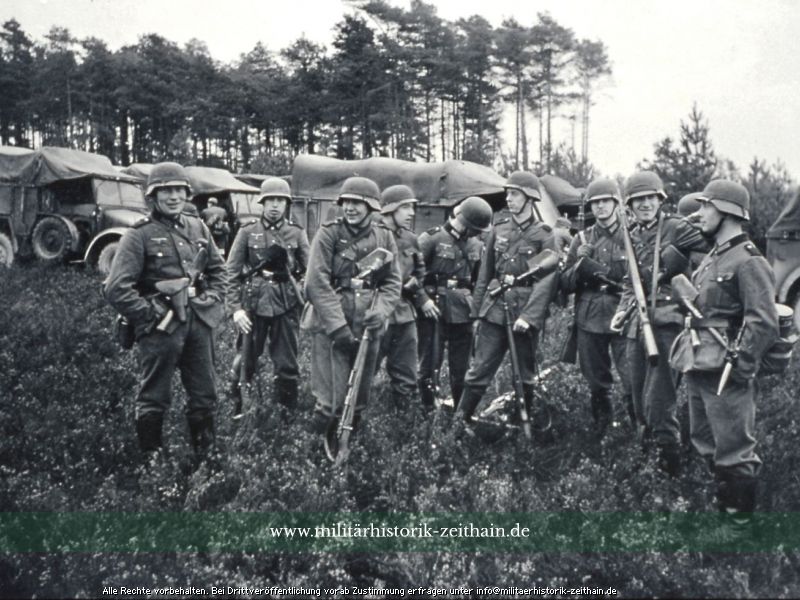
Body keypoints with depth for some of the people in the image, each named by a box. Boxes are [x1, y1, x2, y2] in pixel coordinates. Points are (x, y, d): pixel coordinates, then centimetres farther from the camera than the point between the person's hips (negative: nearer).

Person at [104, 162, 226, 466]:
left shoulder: (198, 228, 8)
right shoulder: (140, 235, -9)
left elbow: (217, 268, 20)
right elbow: (116, 288, -14)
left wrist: (213, 299, 6)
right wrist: (150, 315, -15)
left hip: (200, 321, 5)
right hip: (162, 326, -5)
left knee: (204, 394, 14)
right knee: (155, 396, 6)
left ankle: (206, 452, 29)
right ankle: (152, 457, 21)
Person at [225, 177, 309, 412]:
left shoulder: (297, 233, 4)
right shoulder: (248, 231, 1)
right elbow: (232, 272, 0)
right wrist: (235, 308, -8)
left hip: (286, 305, 1)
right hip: (254, 303, -1)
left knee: (287, 365, 5)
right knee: (246, 359, 8)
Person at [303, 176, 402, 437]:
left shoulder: (384, 237, 5)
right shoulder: (328, 233, -7)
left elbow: (393, 282, 4)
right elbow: (317, 283, -14)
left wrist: (380, 310, -16)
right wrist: (338, 326, -19)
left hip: (368, 326, 4)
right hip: (331, 322, -4)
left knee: (360, 393, 15)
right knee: (331, 398, -6)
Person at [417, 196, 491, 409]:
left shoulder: (476, 246, 11)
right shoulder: (432, 238, -7)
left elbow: (480, 280, 21)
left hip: (463, 313, 5)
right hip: (434, 311, -5)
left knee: (461, 367, 11)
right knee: (430, 364, -3)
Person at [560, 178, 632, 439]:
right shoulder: (581, 239, 11)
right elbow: (565, 285, 8)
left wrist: (597, 270, -12)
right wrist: (580, 263, -10)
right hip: (589, 321, 3)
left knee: (633, 382, -9)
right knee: (597, 385, 12)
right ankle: (601, 432, 30)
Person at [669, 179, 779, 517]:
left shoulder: (748, 261, -15)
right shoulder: (712, 257, 13)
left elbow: (764, 324, -20)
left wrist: (739, 367, -19)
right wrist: (689, 354, 13)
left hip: (724, 373, -9)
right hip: (699, 366, 10)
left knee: (734, 450, 1)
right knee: (705, 443, 20)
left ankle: (740, 512, 15)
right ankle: (722, 501, 36)